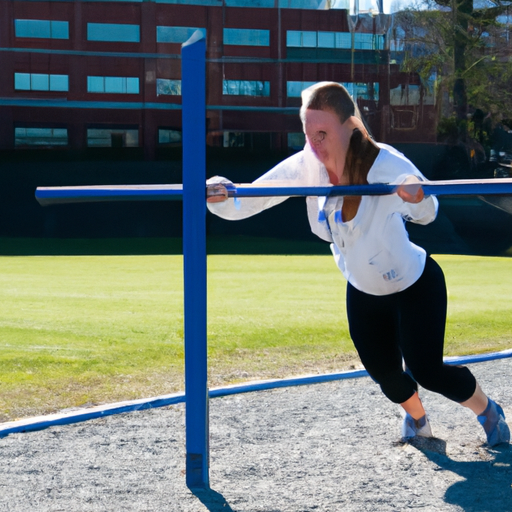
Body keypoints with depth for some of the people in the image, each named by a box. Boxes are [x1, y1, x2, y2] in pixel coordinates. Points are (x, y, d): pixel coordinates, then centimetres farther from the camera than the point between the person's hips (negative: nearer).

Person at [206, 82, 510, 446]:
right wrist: (220, 196, -48)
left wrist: (418, 199, -68)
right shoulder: (307, 166, -22)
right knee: (385, 374, 13)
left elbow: (427, 213, -44)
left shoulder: (385, 163, -33)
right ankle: (417, 419, 49)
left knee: (426, 371, -5)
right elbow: (243, 204, -25)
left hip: (417, 286, -4)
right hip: (363, 293, 5)